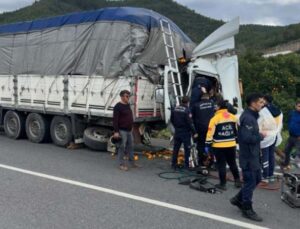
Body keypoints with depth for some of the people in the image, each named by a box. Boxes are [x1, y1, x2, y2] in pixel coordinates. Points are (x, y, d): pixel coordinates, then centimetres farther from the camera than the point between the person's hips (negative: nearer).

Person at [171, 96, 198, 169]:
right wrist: (194, 132, -14)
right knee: (187, 149, 4)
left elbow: (172, 120, 13)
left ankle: (174, 164, 17)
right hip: (185, 132, -6)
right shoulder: (187, 110, -17)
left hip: (177, 131, 6)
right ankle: (186, 165, 7)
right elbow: (190, 123, -19)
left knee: (176, 148, 12)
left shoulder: (175, 109, 4)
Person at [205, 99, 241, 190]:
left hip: (219, 146, -5)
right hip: (231, 145, 5)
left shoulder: (215, 118, -12)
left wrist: (208, 145, -6)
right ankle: (237, 181, 25)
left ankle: (223, 184, 10)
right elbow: (236, 131, 15)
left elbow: (210, 133, -12)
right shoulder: (233, 117, 5)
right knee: (232, 163, 19)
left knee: (221, 165, 4)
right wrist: (236, 140, 26)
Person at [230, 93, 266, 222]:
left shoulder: (251, 116, 12)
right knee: (250, 182, 1)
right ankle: (247, 210, 16)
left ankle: (238, 199, 30)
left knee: (257, 179, 19)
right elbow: (247, 138, -30)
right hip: (248, 156, -10)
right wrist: (260, 136, -17)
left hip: (253, 155, 10)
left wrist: (259, 135, 2)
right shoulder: (248, 118, -22)